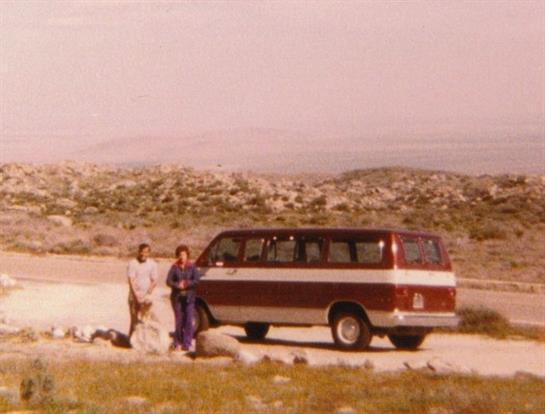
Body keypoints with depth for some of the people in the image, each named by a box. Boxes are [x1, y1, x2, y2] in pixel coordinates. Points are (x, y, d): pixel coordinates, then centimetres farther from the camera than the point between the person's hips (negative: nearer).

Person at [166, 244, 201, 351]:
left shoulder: (192, 267, 4)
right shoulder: (174, 267, 5)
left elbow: (197, 279, -6)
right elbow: (168, 281, -2)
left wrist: (186, 284, -13)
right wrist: (178, 285, -14)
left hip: (189, 297, 0)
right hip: (177, 297, 0)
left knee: (188, 320, -5)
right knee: (178, 320, 2)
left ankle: (187, 344, -2)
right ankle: (177, 343, 12)